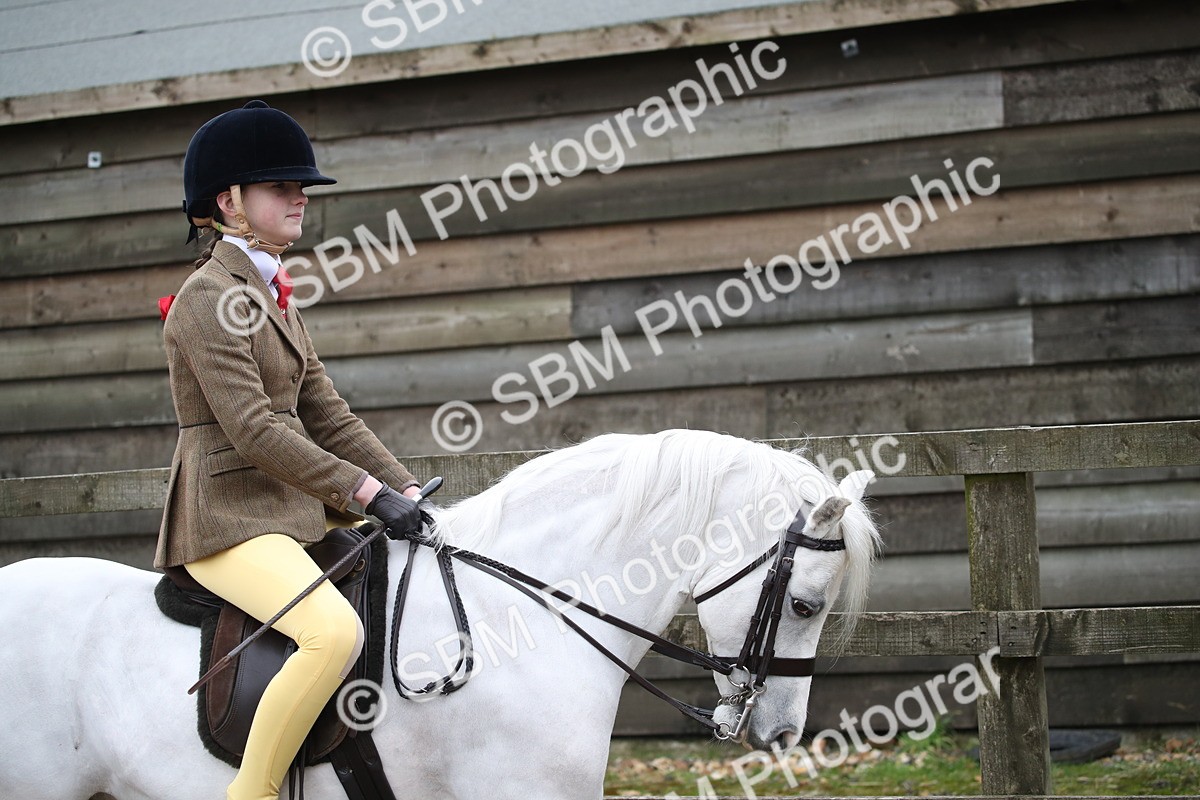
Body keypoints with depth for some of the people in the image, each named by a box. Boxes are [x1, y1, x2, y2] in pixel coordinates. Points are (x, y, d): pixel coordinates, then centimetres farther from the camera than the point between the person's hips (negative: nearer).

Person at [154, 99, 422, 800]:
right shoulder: (208, 300, -13)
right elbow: (253, 431, -21)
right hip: (229, 517, -10)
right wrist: (368, 491, -23)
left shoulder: (276, 297, 16)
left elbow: (327, 415, 14)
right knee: (336, 632, -32)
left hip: (295, 508, 10)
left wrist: (406, 488, 2)